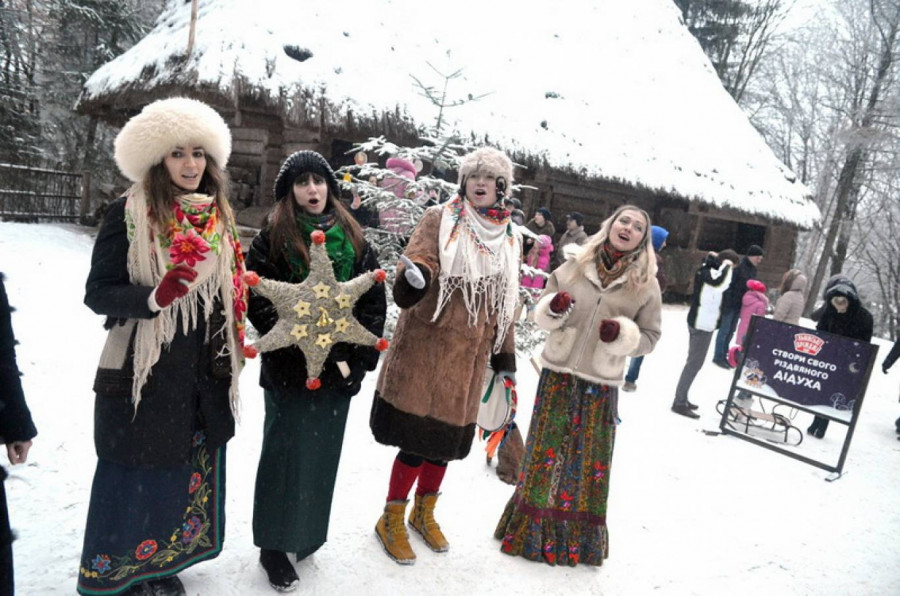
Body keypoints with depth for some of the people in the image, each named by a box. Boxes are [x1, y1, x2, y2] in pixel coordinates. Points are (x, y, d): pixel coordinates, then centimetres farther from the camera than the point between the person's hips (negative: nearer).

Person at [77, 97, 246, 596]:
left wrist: (232, 355, 12)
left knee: (188, 470, 14)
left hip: (204, 372, 5)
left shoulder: (217, 217, 8)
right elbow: (97, 293, -9)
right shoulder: (128, 214, -8)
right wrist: (154, 298, -26)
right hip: (144, 373, -5)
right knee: (136, 476, 6)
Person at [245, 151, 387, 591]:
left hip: (339, 368, 4)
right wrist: (296, 338, -19)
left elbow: (375, 299, 4)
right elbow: (256, 298, -10)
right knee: (285, 453, 6)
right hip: (289, 368, -3)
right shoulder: (272, 239, -2)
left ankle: (308, 535, 34)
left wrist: (360, 353, -5)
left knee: (323, 453, 14)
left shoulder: (353, 240, 7)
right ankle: (273, 546, 24)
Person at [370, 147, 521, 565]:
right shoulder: (440, 220, -2)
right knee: (417, 439, -1)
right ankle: (391, 521, 24)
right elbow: (417, 261, -14)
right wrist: (411, 279, -38)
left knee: (447, 438, 14)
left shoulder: (509, 239, 12)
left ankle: (424, 514, 39)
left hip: (469, 358, 4)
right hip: (426, 347, -4)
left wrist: (505, 357, 15)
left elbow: (505, 304, 16)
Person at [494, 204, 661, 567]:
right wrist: (552, 308, -14)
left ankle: (576, 538, 29)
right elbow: (542, 314, 9)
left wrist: (621, 334, -18)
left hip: (600, 385, -1)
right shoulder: (575, 266, 1)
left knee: (590, 461, 8)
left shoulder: (646, 284, -1)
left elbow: (650, 336, 2)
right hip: (558, 374, 1)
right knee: (544, 453, 9)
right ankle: (529, 530, 28)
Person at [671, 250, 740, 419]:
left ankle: (681, 398, 22)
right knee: (694, 363, -8)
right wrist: (725, 266, -19)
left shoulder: (707, 269, 11)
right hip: (702, 324, -10)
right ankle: (679, 402, -5)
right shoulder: (708, 272, -18)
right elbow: (722, 283, -37)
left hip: (701, 322, 10)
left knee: (693, 362, 15)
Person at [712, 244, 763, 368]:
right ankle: (718, 357, 7)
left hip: (739, 305, 8)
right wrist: (726, 304, -21)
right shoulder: (739, 266, -17)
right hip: (730, 303, -8)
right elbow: (728, 285, -19)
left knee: (731, 330, 13)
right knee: (724, 330, -1)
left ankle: (723, 355, 22)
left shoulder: (752, 269, 10)